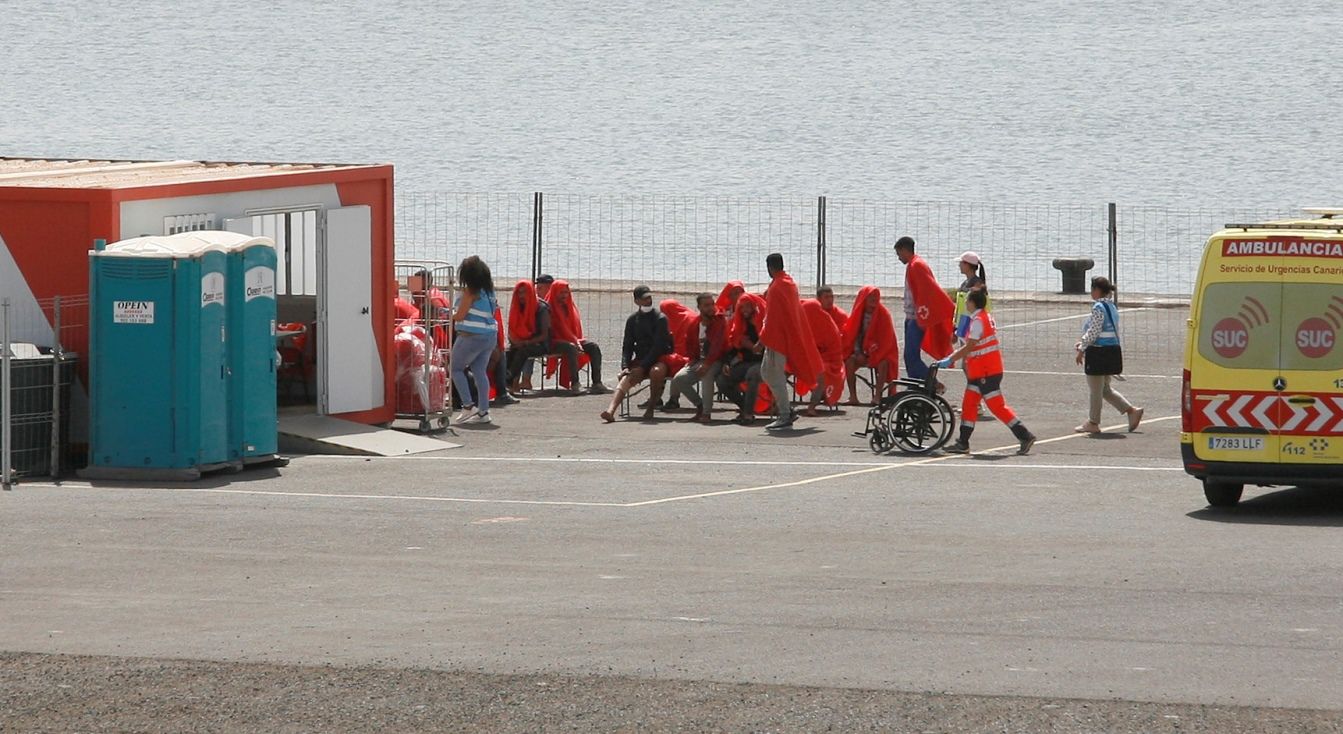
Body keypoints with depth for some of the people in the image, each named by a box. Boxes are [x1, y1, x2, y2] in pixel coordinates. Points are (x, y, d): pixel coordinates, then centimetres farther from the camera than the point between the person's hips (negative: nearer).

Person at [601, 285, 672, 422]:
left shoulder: (660, 318, -4)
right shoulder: (632, 320, 10)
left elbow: (659, 346, -12)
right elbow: (627, 346, 8)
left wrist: (642, 367, -20)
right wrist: (625, 366, -11)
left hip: (659, 359, -3)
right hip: (640, 359, 3)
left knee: (656, 371, -38)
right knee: (626, 379, -27)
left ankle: (650, 409, -20)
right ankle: (611, 410, -48)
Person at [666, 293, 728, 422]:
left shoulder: (720, 321, -12)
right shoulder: (694, 323, 5)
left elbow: (717, 344, -24)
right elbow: (687, 342, 19)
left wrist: (707, 364, -34)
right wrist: (692, 358, 1)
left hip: (715, 362, -6)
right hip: (699, 361, 6)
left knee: (707, 373, -39)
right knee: (678, 379, -14)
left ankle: (707, 412, -34)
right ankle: (700, 406, 4)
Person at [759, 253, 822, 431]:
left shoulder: (776, 288, -17)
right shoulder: (789, 283, 13)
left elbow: (772, 317, -19)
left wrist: (764, 338, -14)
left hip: (777, 337, -10)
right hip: (789, 336, 10)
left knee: (775, 376, -5)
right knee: (766, 372, 15)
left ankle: (785, 416, -4)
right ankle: (787, 409, 15)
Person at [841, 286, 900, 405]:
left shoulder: (883, 314, -7)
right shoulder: (858, 313, 1)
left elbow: (886, 338, -8)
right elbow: (852, 336, 2)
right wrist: (858, 353, -14)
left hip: (879, 353, -2)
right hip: (861, 352, 2)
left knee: (883, 363, -35)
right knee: (849, 360, -28)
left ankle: (877, 395, -35)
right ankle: (853, 396, -30)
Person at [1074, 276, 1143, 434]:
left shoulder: (1098, 308, -16)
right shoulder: (1112, 307, 12)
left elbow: (1093, 332, -19)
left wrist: (1081, 349, -10)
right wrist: (1083, 343, 21)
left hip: (1098, 352, -9)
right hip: (1112, 350, 9)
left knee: (1095, 390, 3)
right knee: (1104, 389, 18)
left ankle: (1093, 423, 12)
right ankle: (1131, 411, 12)